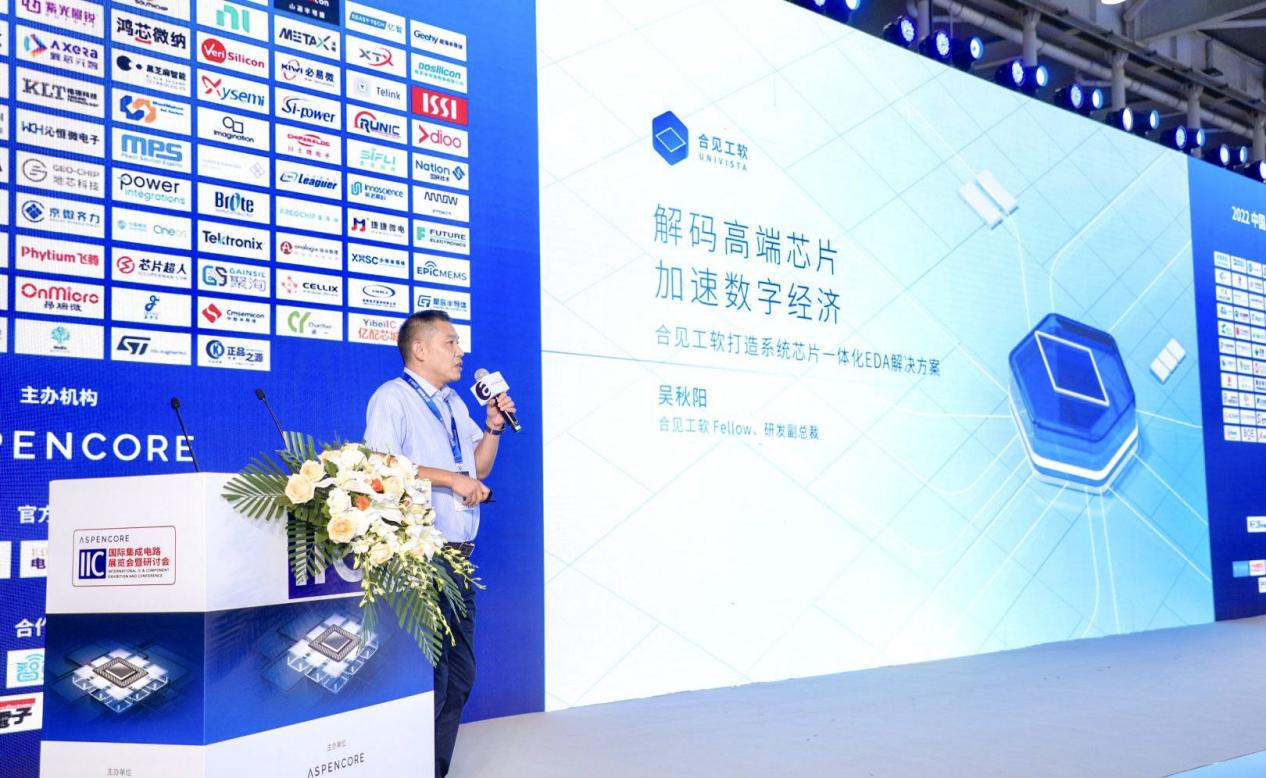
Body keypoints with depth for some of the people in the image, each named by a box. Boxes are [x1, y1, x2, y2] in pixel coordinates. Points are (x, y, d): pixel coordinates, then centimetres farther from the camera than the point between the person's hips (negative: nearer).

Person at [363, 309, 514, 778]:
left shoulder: (454, 403, 19)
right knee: (429, 677, -6)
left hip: (458, 554, 9)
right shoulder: (392, 398, -7)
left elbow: (479, 468, 22)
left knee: (459, 674, 12)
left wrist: (494, 427, 7)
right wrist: (451, 478, -20)